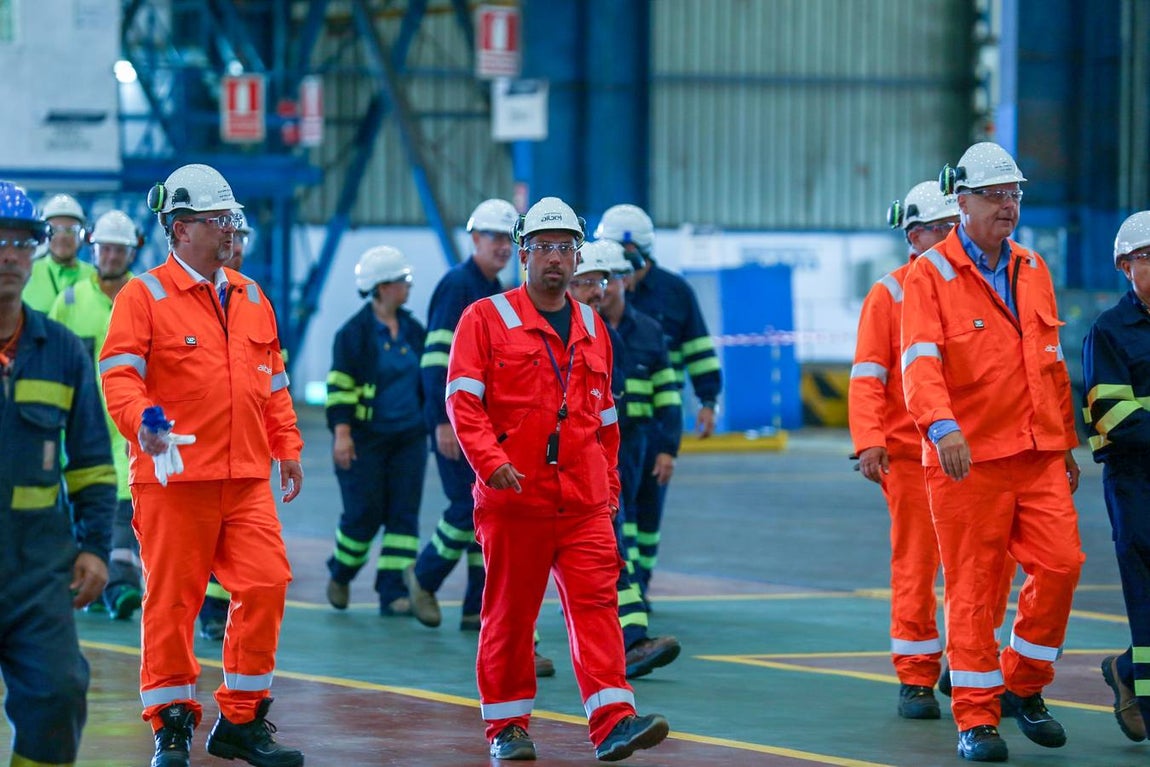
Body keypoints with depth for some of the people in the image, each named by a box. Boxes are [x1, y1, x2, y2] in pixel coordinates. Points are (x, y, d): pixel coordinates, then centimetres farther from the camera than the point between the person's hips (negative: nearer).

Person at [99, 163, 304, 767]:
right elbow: (119, 373, -13)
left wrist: (287, 446, 15)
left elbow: (273, 382, 23)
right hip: (174, 475, -5)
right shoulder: (143, 297, -2)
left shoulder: (251, 299, 17)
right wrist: (140, 421, -30)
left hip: (247, 478, 5)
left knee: (266, 583, -3)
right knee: (171, 598, -1)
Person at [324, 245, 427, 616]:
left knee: (404, 513, -2)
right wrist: (342, 433, -18)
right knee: (364, 513, -2)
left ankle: (393, 592, -1)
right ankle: (340, 574, 23)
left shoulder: (413, 331, 11)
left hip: (409, 437, 5)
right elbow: (340, 387, -10)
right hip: (366, 439, -5)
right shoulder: (354, 332, -6)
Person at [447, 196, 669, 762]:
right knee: (509, 612, 4)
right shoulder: (486, 319, 0)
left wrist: (610, 484, 20)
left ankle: (613, 721, -14)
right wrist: (489, 460, -22)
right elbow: (462, 399, -9)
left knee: (596, 600, -8)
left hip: (583, 502, 3)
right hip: (513, 498, -3)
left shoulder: (591, 327, 16)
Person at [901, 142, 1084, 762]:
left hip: (1038, 455, 5)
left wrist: (1065, 443, 21)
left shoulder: (1033, 271, 15)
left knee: (1060, 562, -2)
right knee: (972, 587, -2)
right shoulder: (929, 276, -5)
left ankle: (1023, 687, 17)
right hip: (967, 456, -5)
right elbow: (920, 361, -18)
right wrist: (942, 425, -34)